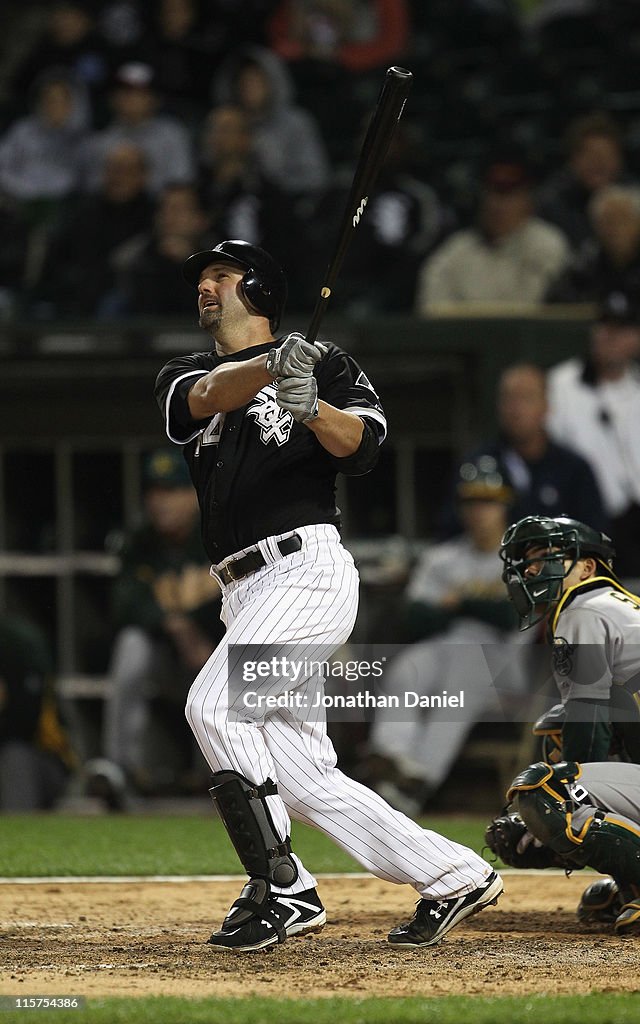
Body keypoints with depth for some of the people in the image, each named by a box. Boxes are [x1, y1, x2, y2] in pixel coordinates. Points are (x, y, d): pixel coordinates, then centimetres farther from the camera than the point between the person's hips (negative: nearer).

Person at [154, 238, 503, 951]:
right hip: (247, 595, 6)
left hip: (307, 568, -6)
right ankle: (453, 876, 12)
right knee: (302, 777, 3)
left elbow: (363, 448, -10)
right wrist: (269, 368, -27)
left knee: (214, 706, -23)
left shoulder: (324, 362, 6)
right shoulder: (184, 378, 18)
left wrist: (311, 407, -29)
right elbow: (210, 396, -7)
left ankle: (281, 890, -19)